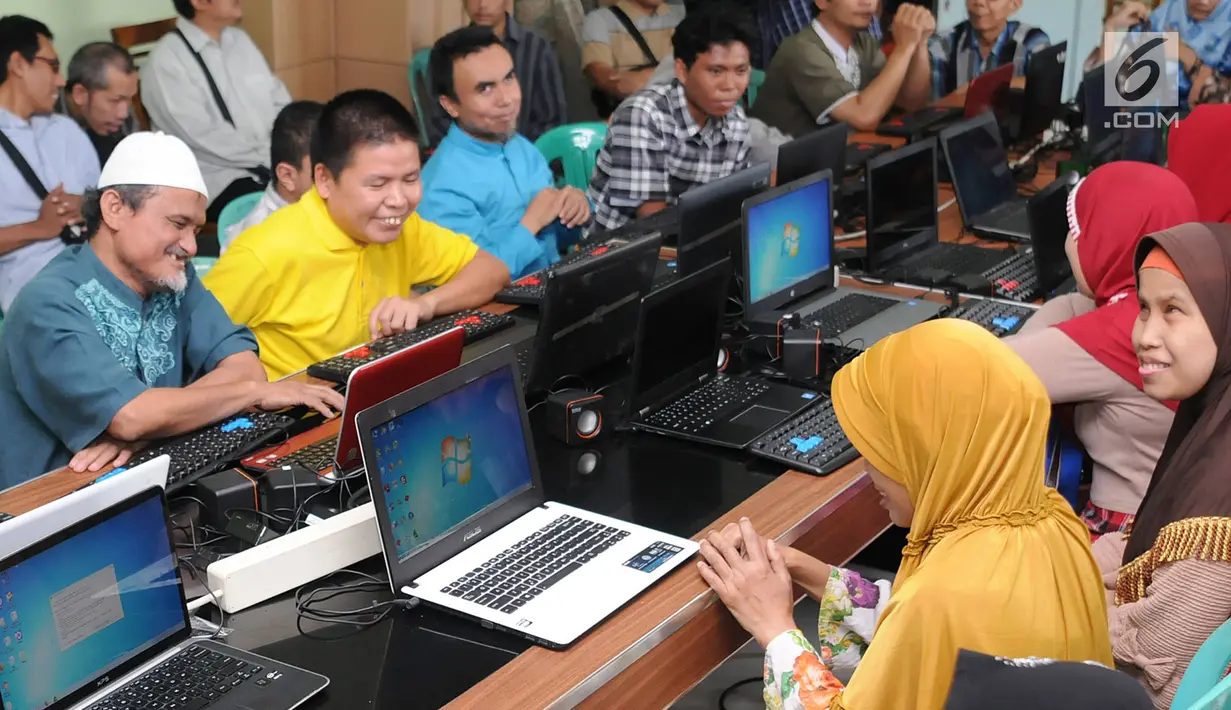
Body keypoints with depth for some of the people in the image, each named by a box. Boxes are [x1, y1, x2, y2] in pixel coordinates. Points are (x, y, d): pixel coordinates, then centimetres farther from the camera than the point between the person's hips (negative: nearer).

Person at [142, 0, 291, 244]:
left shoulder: (240, 40, 15)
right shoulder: (167, 60, -8)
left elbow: (280, 102, 14)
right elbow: (205, 139, -16)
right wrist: (270, 155, -15)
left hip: (276, 164, 7)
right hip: (219, 180, -7)